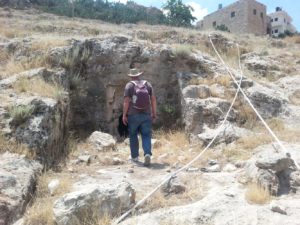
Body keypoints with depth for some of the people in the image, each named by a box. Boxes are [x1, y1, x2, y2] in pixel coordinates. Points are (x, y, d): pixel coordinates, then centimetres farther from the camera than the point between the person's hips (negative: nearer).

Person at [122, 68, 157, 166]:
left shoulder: (129, 85, -1)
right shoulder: (147, 84, 8)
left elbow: (126, 101, -9)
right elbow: (153, 99, 4)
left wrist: (124, 115, -4)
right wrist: (154, 113, 10)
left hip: (133, 115, -2)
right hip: (146, 115, 2)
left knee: (133, 135, 13)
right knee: (146, 135, 4)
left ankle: (135, 156, 20)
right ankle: (147, 154, -17)